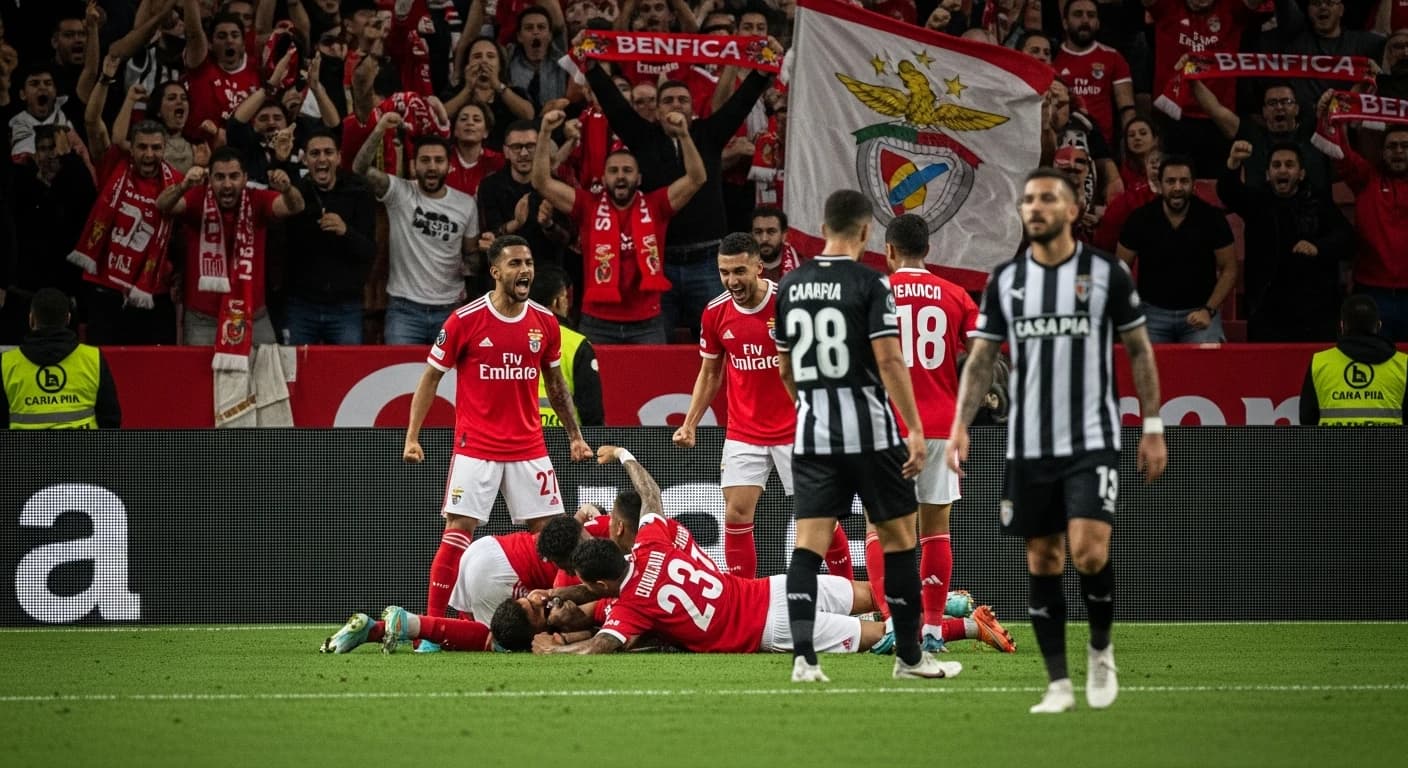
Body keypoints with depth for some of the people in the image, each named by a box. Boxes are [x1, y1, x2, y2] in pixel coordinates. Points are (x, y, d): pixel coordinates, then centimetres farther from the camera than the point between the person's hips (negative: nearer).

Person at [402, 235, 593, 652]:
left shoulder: (545, 323, 4)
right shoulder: (465, 320, -8)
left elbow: (554, 381, 18)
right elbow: (430, 377, -1)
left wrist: (574, 435, 17)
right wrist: (412, 437, -6)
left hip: (529, 449, 4)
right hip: (476, 447, -4)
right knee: (459, 530, -9)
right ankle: (432, 624, -4)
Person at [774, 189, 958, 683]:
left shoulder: (791, 286, 8)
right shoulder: (869, 284, -9)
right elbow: (888, 359, -16)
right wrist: (915, 429, -14)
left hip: (812, 433, 4)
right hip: (870, 431, -4)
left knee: (808, 542, -1)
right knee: (898, 538, 8)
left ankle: (803, 656, -14)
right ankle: (909, 656, 14)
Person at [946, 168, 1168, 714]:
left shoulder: (1107, 274, -1)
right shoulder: (1004, 280, 6)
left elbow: (1139, 351, 5)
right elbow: (981, 359, 8)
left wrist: (1152, 428, 1)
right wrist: (960, 428, -4)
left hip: (1092, 442, -3)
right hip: (1027, 445, 3)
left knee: (1089, 552, -17)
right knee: (1042, 562, 3)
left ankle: (1101, 649, 10)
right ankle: (1058, 684, 9)